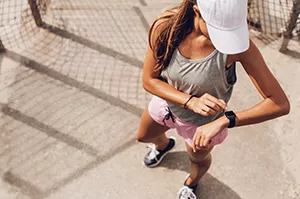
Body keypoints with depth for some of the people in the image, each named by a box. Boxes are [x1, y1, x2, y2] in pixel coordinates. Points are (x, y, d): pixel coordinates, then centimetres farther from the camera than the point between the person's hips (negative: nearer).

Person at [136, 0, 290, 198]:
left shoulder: (239, 44, -38)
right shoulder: (165, 26, -32)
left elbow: (281, 104, -37)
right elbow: (149, 80, -21)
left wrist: (224, 121, -47)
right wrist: (191, 101, -37)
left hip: (204, 122, -2)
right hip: (166, 102, 3)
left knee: (198, 159, 29)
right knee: (143, 137, 32)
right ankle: (164, 145, 70)